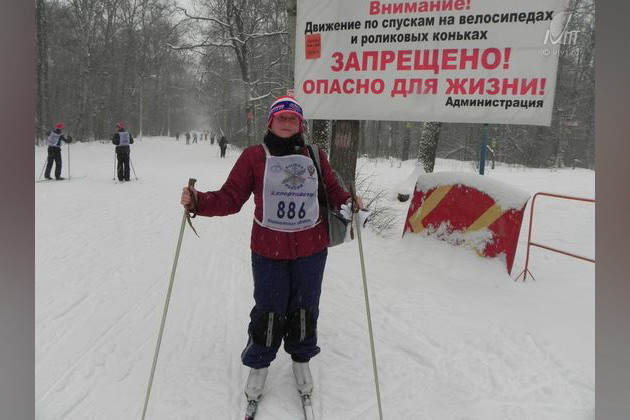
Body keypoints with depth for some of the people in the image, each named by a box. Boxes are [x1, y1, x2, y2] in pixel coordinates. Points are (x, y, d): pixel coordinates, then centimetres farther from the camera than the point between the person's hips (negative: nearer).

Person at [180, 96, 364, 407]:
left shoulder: (315, 156, 3)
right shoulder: (254, 156, -4)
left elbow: (332, 191, 10)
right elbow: (230, 198, -6)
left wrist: (348, 202, -10)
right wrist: (198, 202, -20)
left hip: (311, 249, 2)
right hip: (268, 250, -2)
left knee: (304, 309, 15)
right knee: (268, 311, 7)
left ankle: (301, 360, 40)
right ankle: (258, 364, 33)